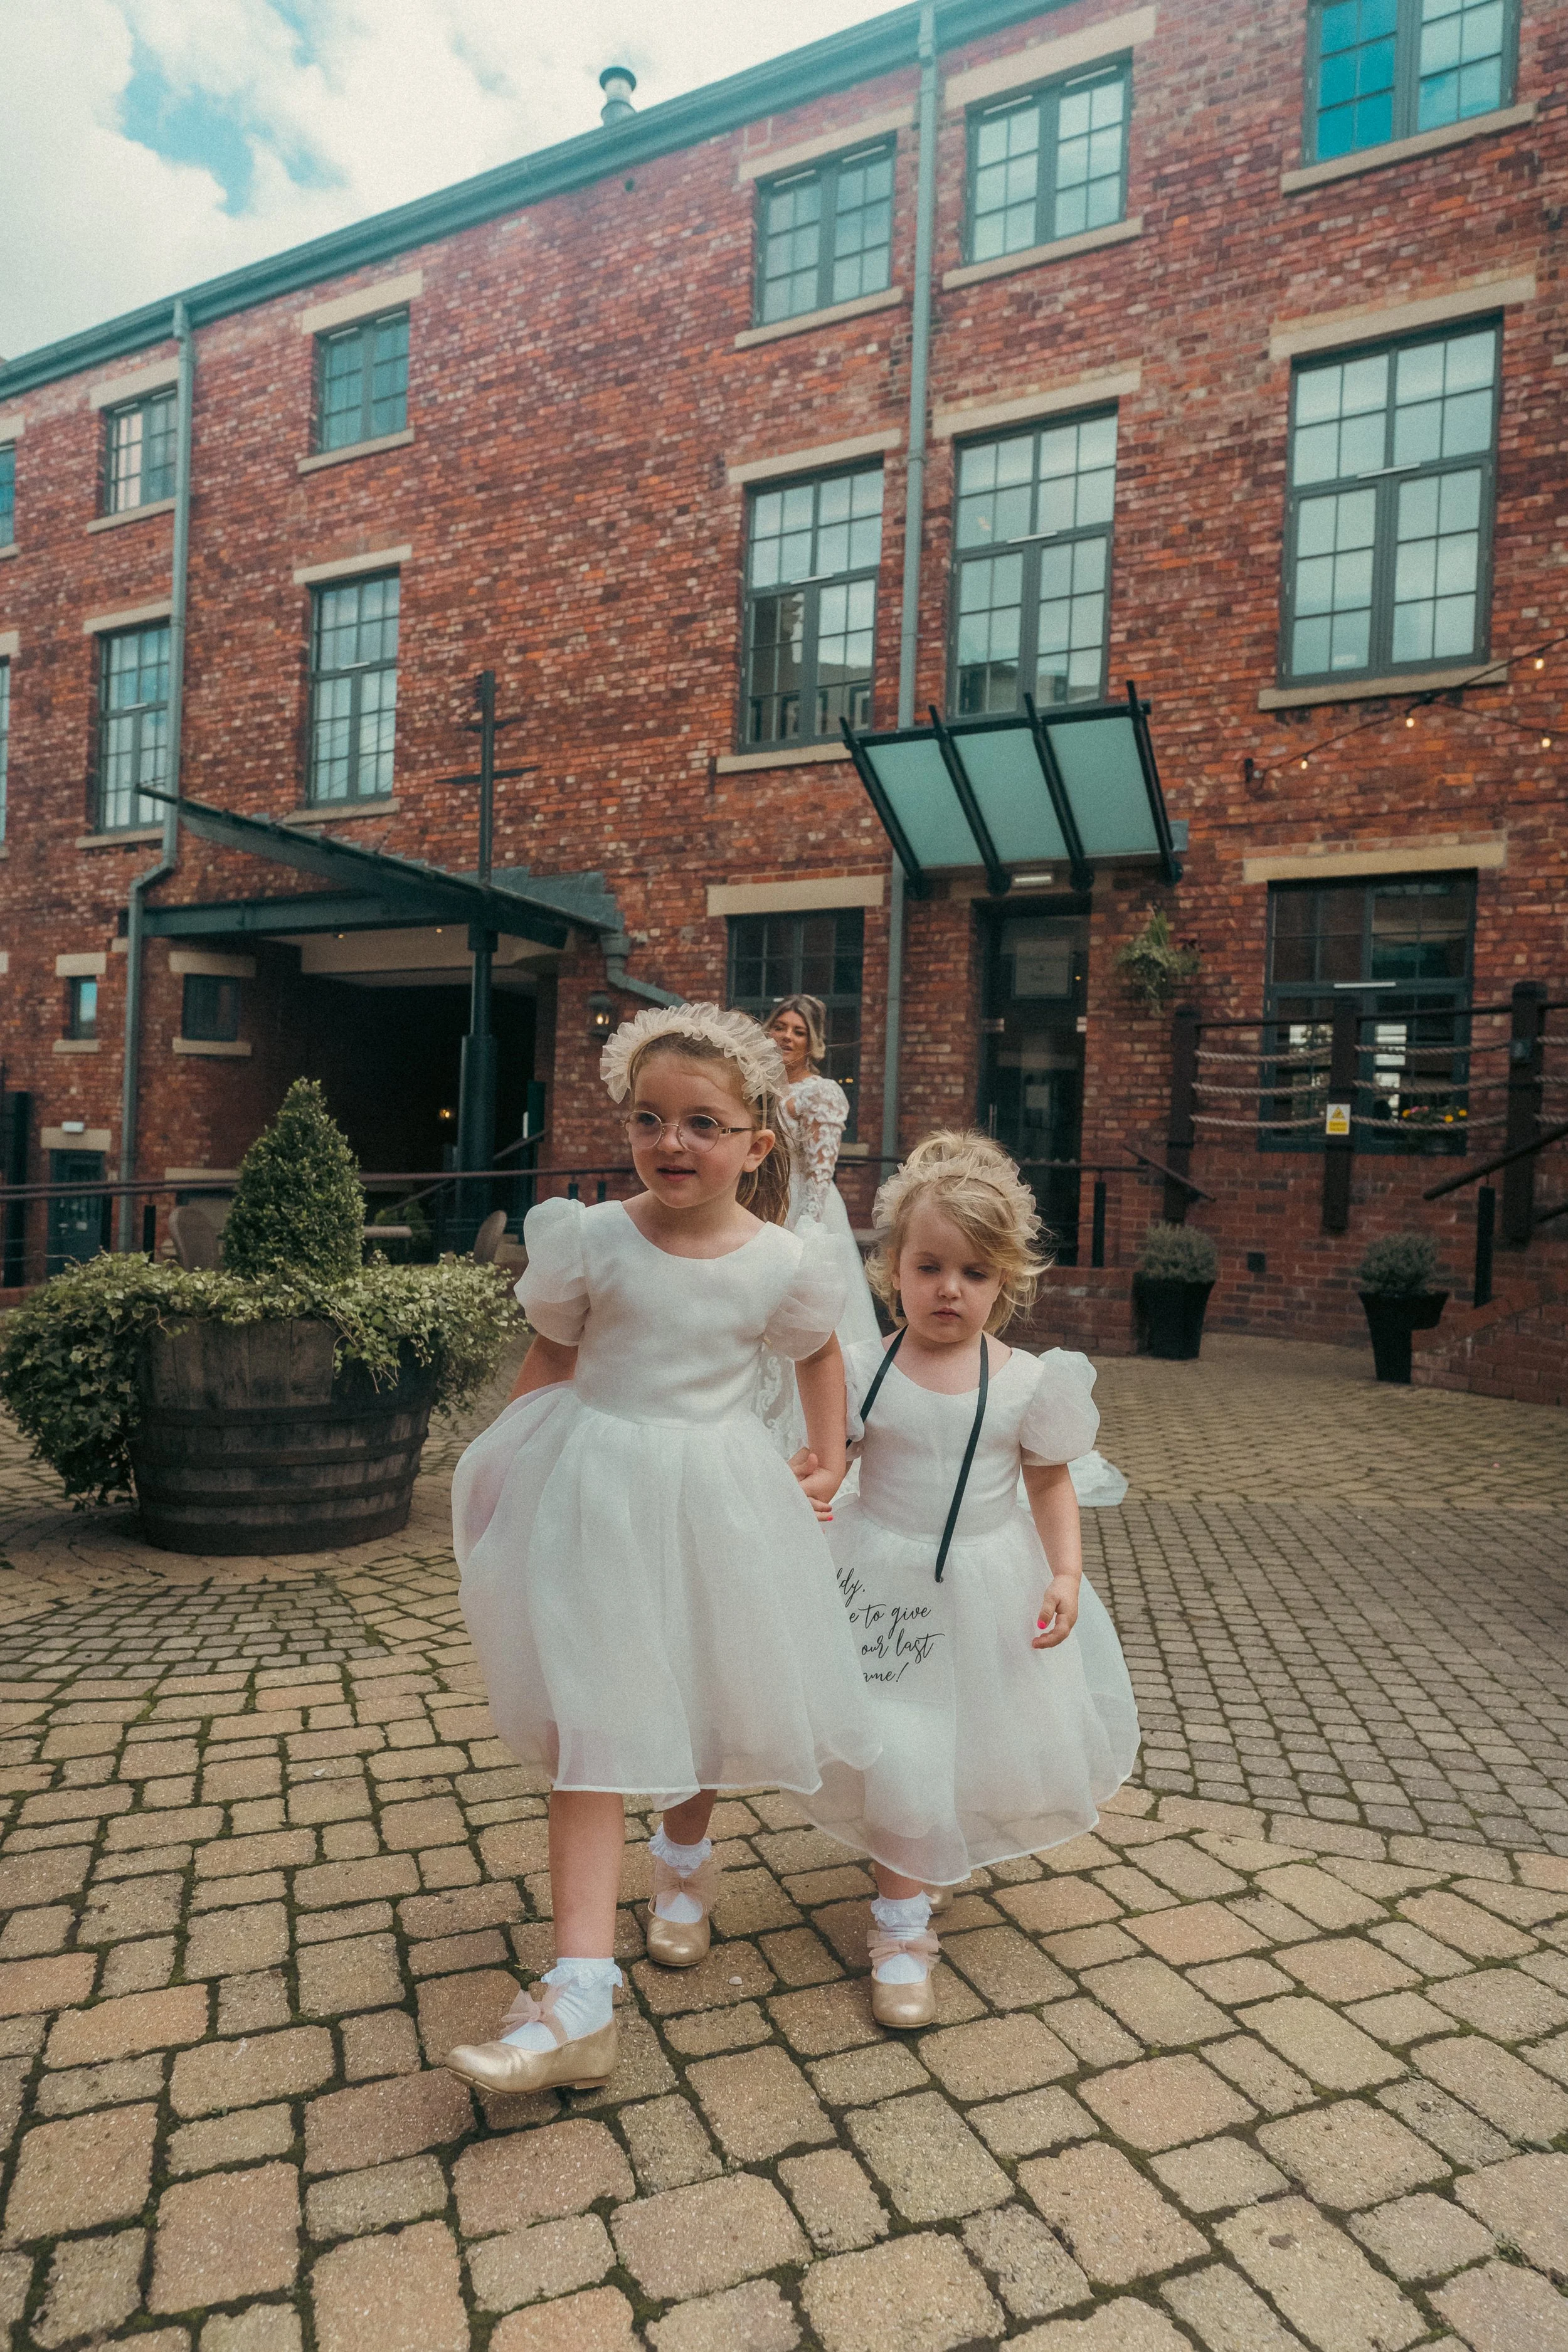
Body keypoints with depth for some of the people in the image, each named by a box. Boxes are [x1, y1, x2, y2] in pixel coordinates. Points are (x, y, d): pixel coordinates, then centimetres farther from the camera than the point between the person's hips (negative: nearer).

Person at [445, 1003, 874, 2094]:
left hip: (717, 1497, 2)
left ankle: (684, 1860, 51)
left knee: (706, 1700, 18)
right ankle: (580, 1998, 3)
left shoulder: (785, 1263, -7)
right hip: (598, 1492, -1)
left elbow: (821, 1354, 12)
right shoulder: (592, 1241, -11)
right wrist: (503, 1469, -4)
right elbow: (549, 1363, 1)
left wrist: (831, 1462, 8)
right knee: (591, 1726, -4)